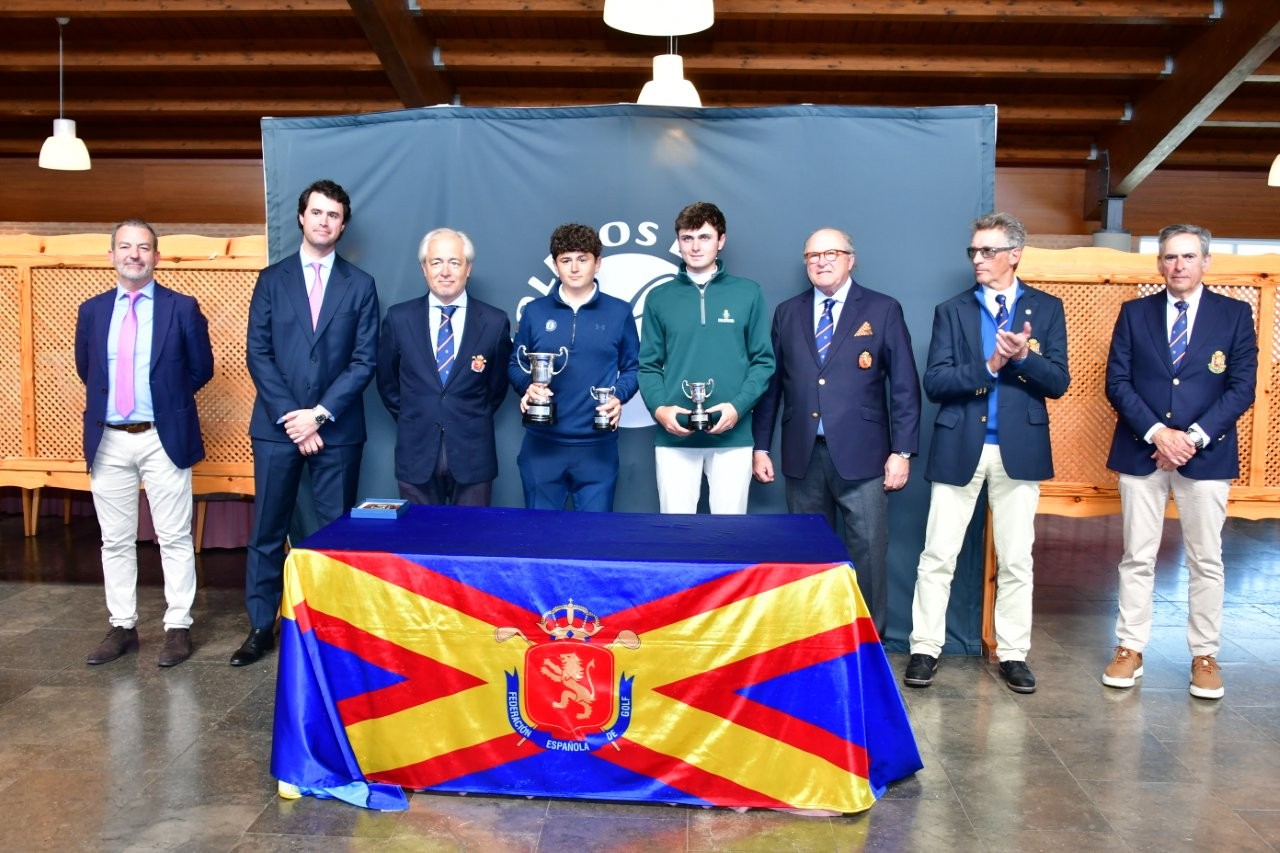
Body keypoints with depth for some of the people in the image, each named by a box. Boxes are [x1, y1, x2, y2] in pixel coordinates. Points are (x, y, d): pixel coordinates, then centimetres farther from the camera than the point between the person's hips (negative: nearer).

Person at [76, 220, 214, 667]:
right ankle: (122, 626, 21)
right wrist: (111, 400, 13)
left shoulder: (182, 308, -2)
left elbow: (201, 369, 5)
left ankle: (178, 627, 11)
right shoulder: (91, 310, 8)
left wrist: (166, 398, 6)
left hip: (164, 438, -3)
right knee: (115, 540, 10)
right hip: (109, 441, 3)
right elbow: (86, 371, 19)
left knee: (174, 538, 2)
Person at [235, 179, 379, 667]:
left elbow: (364, 361, -1)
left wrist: (320, 414, -10)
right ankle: (261, 627, 16)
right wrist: (290, 416, -8)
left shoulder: (360, 285, 5)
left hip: (337, 429, -1)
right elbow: (258, 354, 2)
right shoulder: (272, 279, 8)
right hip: (276, 425, 1)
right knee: (268, 531, 6)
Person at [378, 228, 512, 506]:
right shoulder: (398, 318, 1)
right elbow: (387, 381, 13)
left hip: (472, 454, -1)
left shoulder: (495, 322, -3)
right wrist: (412, 421, 12)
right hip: (416, 452, 1)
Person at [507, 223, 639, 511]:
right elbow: (515, 364, 11)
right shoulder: (534, 311, 6)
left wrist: (618, 396, -12)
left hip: (597, 446, -1)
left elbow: (632, 368, 8)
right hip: (542, 444, 1)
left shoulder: (619, 312, 4)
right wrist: (528, 386, -11)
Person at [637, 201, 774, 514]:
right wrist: (659, 408, -10)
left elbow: (763, 361, 4)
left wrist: (738, 406, -11)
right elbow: (649, 365, 7)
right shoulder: (659, 297, 7)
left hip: (733, 435, 0)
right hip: (674, 436, 1)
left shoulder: (748, 293, 5)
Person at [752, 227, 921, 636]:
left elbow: (904, 386, 0)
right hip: (803, 455, 3)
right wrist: (761, 446, 7)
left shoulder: (883, 310, 3)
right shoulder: (788, 312, 11)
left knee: (868, 552, 0)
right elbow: (771, 383, 11)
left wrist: (902, 451, -6)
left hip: (861, 454, -2)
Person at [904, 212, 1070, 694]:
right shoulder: (952, 311, 6)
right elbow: (934, 382, -4)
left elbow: (1058, 383, -1)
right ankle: (926, 649, 13)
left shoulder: (1046, 309, 7)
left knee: (1016, 560, 8)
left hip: (1020, 449, 0)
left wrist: (1024, 357, -18)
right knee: (938, 557, 2)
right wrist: (989, 366, -16)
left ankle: (1012, 654, 20)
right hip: (960, 447, 0)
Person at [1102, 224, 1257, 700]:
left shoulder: (1235, 315, 4)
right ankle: (1130, 650, 16)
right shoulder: (1134, 313, 6)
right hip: (1141, 451, 1)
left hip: (1206, 454, 0)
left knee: (1206, 561, 6)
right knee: (1137, 558, 7)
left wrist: (1194, 437, -13)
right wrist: (1156, 433, -13)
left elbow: (1242, 387, -2)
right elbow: (1117, 382, -1)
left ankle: (1205, 657, 17)